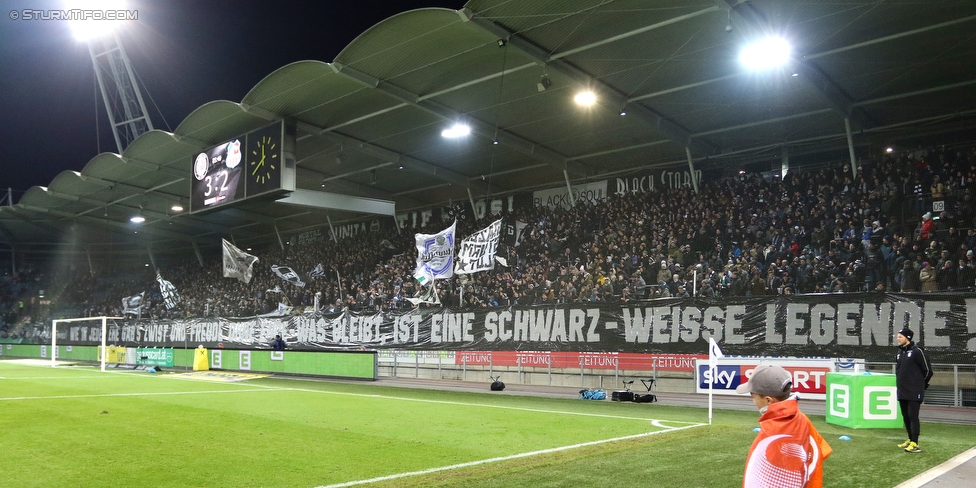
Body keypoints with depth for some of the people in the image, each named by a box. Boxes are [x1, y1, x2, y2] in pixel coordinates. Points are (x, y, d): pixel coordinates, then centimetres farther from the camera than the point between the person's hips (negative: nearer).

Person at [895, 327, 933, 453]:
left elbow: (928, 369, -7)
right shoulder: (900, 352, 12)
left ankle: (915, 444, -7)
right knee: (906, 416, 13)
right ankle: (910, 440, 24)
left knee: (913, 416, -8)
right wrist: (902, 383, 16)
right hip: (902, 391, 8)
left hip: (914, 392, -8)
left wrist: (921, 384, 3)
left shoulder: (917, 351, -11)